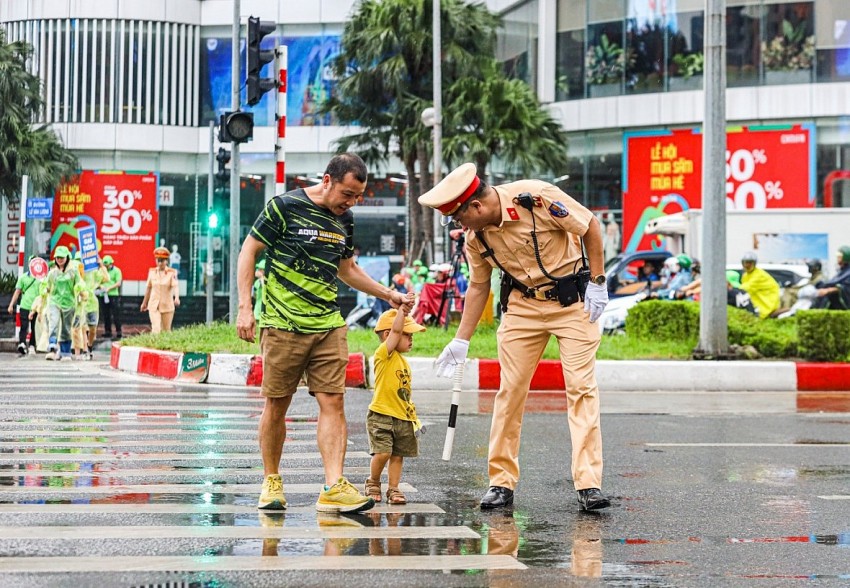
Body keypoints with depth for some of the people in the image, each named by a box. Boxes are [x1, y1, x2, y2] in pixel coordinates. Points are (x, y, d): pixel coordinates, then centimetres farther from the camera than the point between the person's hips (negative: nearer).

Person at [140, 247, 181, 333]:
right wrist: (144, 303, 23)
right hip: (154, 306, 1)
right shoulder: (152, 272, 4)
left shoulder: (172, 273, -6)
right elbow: (148, 288, 14)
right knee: (156, 329, -14)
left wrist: (177, 298, -39)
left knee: (166, 331, 9)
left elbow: (175, 286, -20)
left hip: (167, 306, -1)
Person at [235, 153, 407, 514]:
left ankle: (333, 487, -10)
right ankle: (271, 481, 18)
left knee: (333, 402, -6)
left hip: (329, 325, 5)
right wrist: (245, 308, -9)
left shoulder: (344, 220, 12)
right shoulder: (285, 207, -6)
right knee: (277, 405, 2)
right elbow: (248, 252, -3)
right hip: (282, 324, -5)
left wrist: (388, 294, 21)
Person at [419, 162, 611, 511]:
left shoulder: (537, 197, -22)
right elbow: (478, 286, 9)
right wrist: (460, 341, 8)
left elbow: (590, 226, -11)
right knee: (510, 390, 0)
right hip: (522, 305, 4)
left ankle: (589, 484, -11)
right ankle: (501, 482, 8)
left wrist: (597, 283, -11)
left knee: (582, 387, -10)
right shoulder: (475, 236, -5)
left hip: (571, 301, -4)